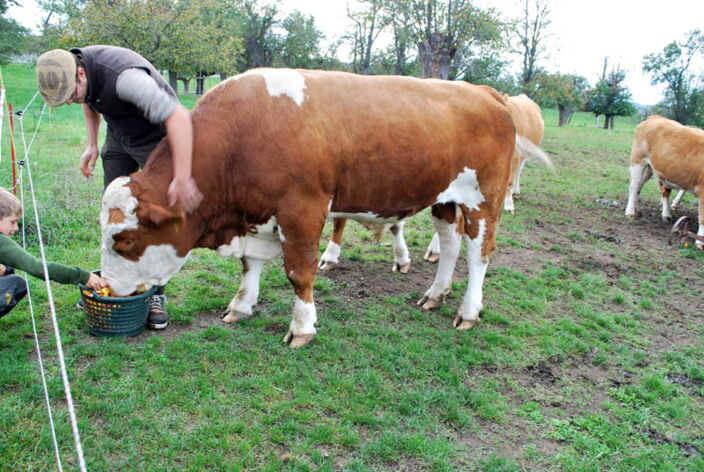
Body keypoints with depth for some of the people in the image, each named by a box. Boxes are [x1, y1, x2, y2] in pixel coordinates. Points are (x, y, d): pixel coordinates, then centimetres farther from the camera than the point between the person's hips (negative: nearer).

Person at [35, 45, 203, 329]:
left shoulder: (123, 76, -37)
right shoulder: (67, 71, -12)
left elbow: (179, 117, -45)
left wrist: (182, 179, -48)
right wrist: (92, 145, 5)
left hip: (156, 138, -7)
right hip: (119, 139, 7)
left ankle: (155, 295, 5)